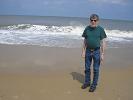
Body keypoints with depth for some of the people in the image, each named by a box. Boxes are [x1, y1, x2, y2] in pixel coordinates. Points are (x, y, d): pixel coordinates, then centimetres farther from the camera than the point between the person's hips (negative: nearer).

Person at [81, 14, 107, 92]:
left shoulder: (100, 29, -8)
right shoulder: (87, 28, 1)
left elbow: (103, 42, -7)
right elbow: (85, 41, 7)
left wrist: (102, 54, -11)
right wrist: (83, 51, 3)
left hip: (97, 51, -3)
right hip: (88, 51, 3)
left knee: (96, 69, 6)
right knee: (87, 68, 13)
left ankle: (94, 85, 20)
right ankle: (87, 82, 30)